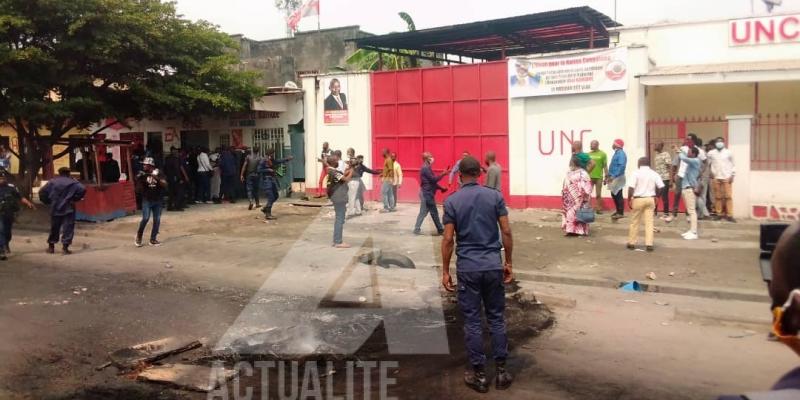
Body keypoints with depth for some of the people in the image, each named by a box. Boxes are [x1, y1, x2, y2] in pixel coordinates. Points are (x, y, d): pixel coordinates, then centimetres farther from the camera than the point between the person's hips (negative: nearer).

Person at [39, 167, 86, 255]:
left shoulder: (52, 182, 5)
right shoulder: (72, 182, -3)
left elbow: (42, 192, 2)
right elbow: (82, 190, -16)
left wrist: (48, 202, 11)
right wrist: (75, 199, -4)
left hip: (55, 209, 3)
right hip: (68, 209, -3)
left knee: (54, 228, 16)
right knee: (68, 228, -1)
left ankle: (51, 246, 24)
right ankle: (65, 247, -9)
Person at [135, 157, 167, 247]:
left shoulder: (158, 173, -3)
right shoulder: (143, 175, -2)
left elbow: (164, 184, -15)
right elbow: (138, 190, -1)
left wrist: (156, 178, -27)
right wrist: (139, 180, -17)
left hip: (158, 200, 1)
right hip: (147, 200, -1)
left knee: (157, 220, 2)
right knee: (145, 219, -12)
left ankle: (153, 239, 12)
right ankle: (139, 236, 9)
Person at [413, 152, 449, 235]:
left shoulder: (427, 168, 17)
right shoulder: (425, 168, -16)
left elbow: (432, 182, 21)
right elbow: (433, 179, -20)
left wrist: (441, 188, 18)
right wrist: (443, 174, -12)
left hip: (428, 193, 11)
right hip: (427, 193, -11)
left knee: (434, 212, 12)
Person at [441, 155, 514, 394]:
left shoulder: (452, 201, -4)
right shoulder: (495, 196, 1)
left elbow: (448, 239, -5)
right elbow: (507, 232, -1)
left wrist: (445, 271, 2)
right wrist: (508, 263, 9)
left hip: (467, 268, -2)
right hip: (493, 265, 2)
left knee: (472, 322, 6)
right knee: (496, 319, 12)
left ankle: (479, 374, 13)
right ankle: (501, 371, 16)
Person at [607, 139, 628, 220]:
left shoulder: (621, 154, -15)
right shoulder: (616, 153, 15)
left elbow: (621, 166, -24)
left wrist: (614, 176, -27)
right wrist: (609, 175, 19)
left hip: (618, 177, -10)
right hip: (613, 177, 10)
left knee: (618, 195, -7)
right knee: (614, 195, 14)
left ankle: (621, 213, -3)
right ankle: (618, 211, 23)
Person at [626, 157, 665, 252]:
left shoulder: (636, 173, -6)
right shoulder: (654, 173, 4)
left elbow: (631, 187, -14)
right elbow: (661, 187, -1)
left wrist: (629, 199, -6)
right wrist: (656, 195, 14)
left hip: (638, 199, -3)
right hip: (650, 199, 3)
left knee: (635, 222, 8)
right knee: (649, 222, 5)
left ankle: (632, 243, 15)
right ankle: (649, 244, 1)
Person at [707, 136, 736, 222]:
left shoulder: (728, 153, 6)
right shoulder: (711, 153, 6)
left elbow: (733, 165, 8)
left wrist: (732, 175, 0)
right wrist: (710, 172, -1)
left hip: (727, 177, -1)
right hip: (715, 178, 1)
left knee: (728, 196, -5)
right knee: (718, 197, 1)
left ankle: (729, 215, -4)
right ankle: (719, 214, 9)